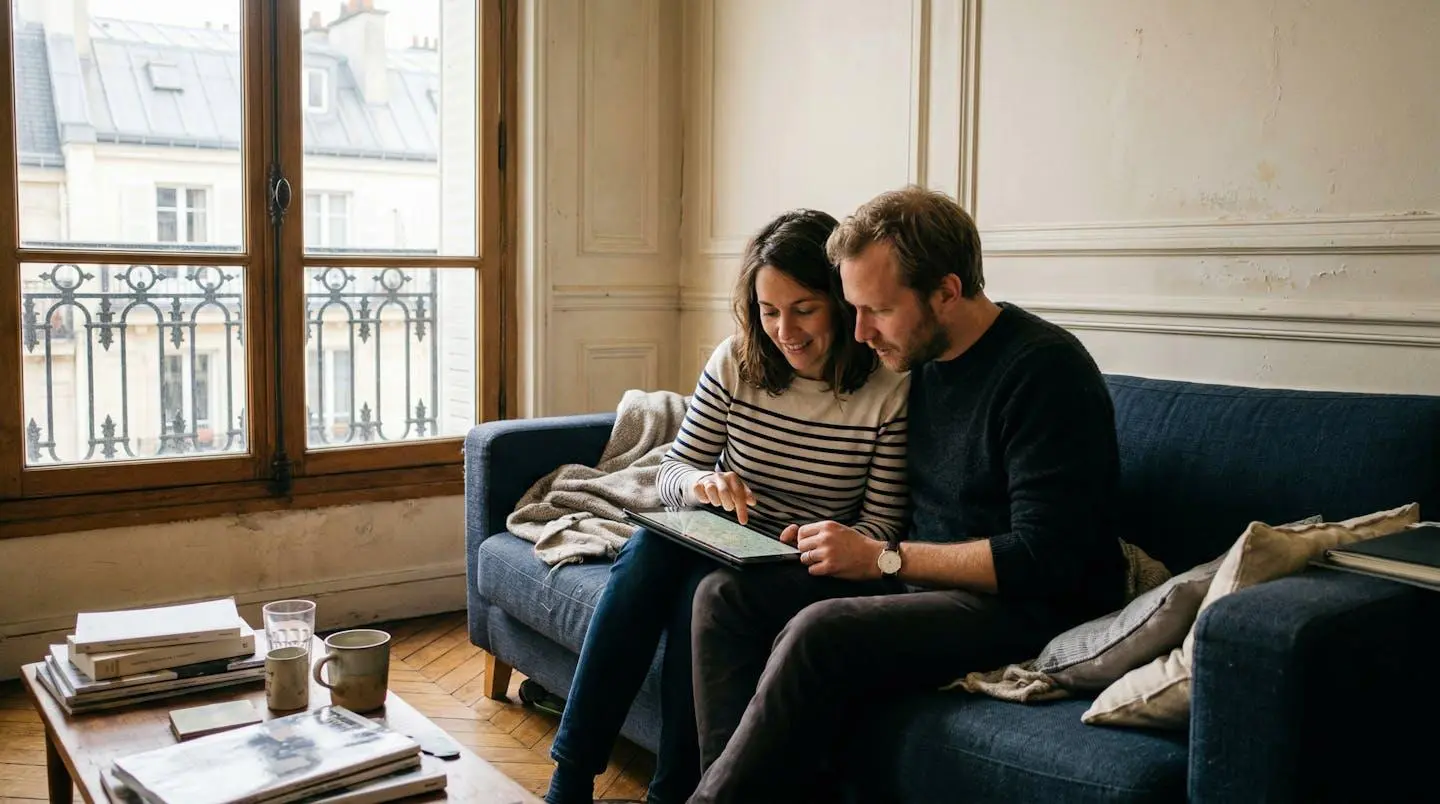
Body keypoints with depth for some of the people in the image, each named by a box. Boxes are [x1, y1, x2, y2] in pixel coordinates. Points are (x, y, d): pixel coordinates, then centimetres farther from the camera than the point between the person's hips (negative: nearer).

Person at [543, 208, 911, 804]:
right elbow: (672, 473, 1)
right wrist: (700, 484, -23)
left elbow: (882, 524, -8)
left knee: (706, 585, -33)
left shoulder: (891, 387, -12)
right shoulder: (736, 362, -3)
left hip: (806, 567, -3)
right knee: (650, 547, -29)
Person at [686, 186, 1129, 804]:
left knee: (821, 632, -30)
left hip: (1029, 607, -8)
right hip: (922, 583, 9)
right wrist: (834, 542, -1)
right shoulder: (916, 361, 9)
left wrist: (882, 558, -18)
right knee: (725, 595, -7)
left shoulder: (1044, 369, -15)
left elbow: (1044, 559, -21)